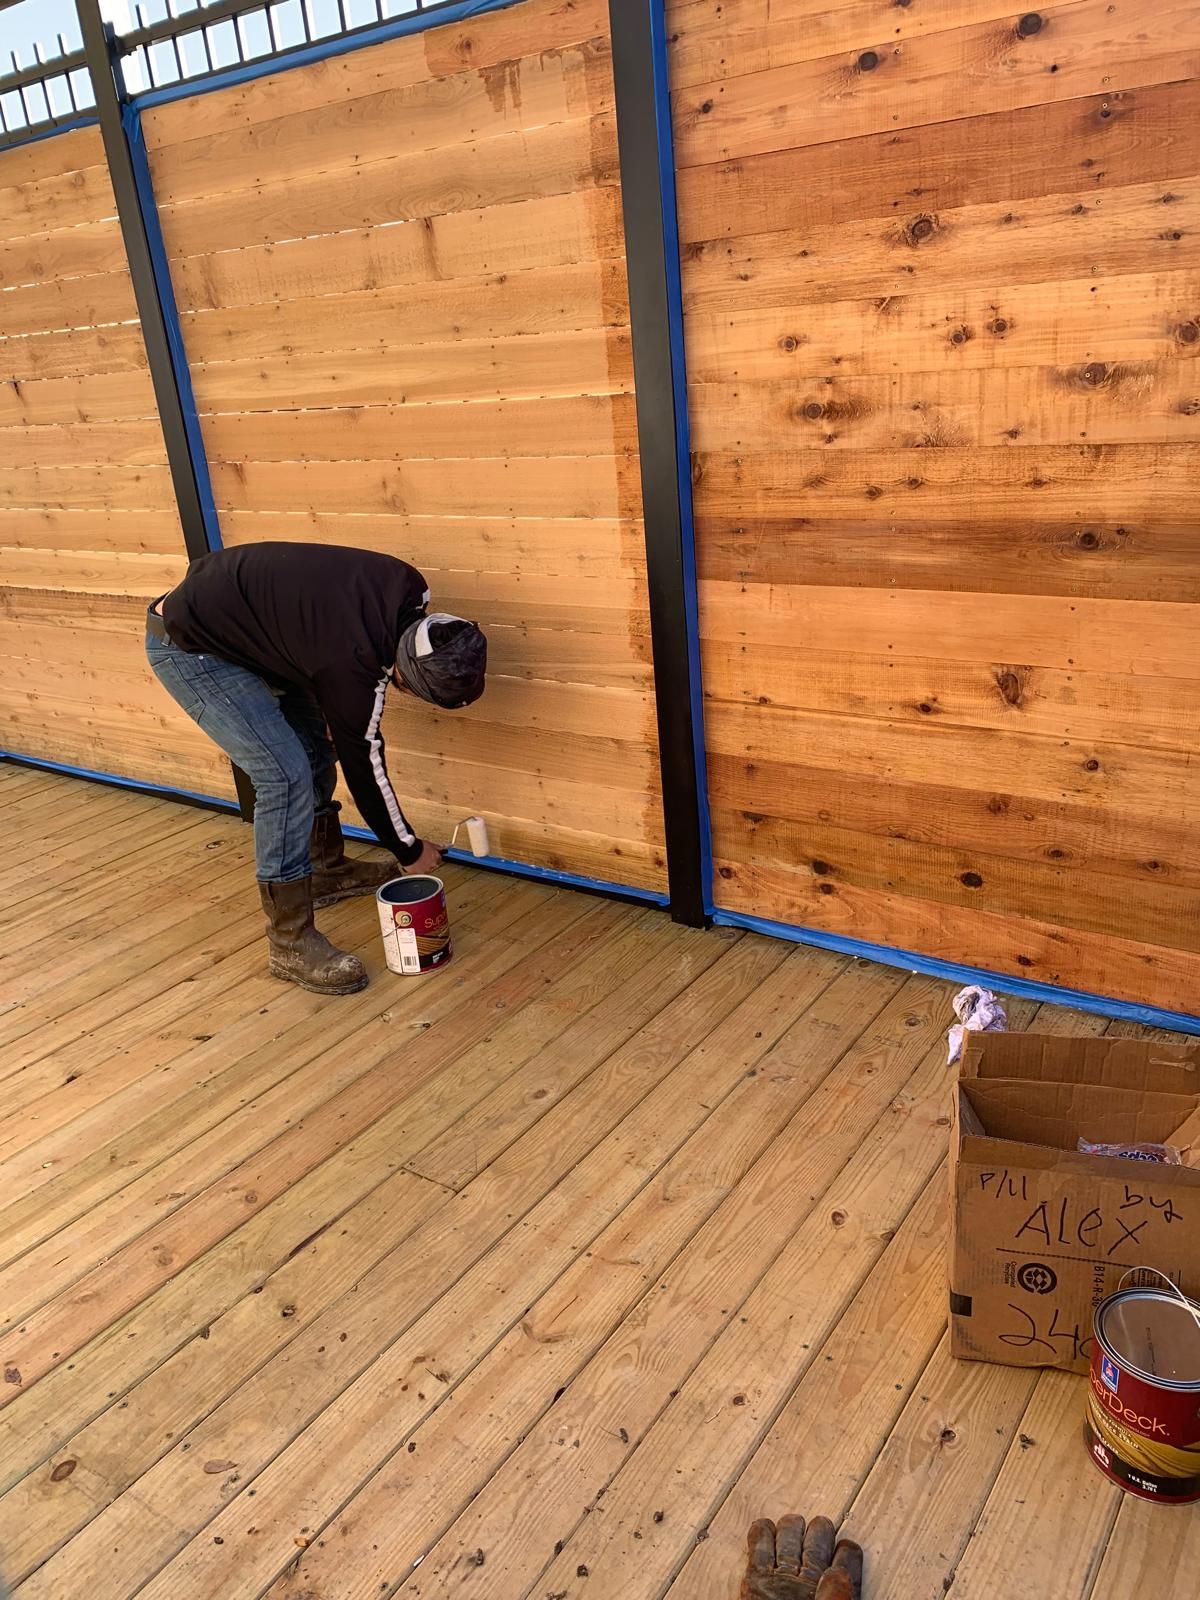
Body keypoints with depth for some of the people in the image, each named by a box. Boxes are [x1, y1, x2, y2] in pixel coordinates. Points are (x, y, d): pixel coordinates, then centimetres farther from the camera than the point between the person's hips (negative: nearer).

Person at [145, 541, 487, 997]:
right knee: (286, 775, -15)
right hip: (187, 647, -9)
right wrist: (409, 850, -2)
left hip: (236, 615, 9)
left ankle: (328, 869, 35)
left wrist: (333, 709, 6)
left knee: (317, 744, 15)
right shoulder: (353, 664, -32)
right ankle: (291, 944, -4)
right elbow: (363, 767, -17)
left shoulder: (408, 590, -12)